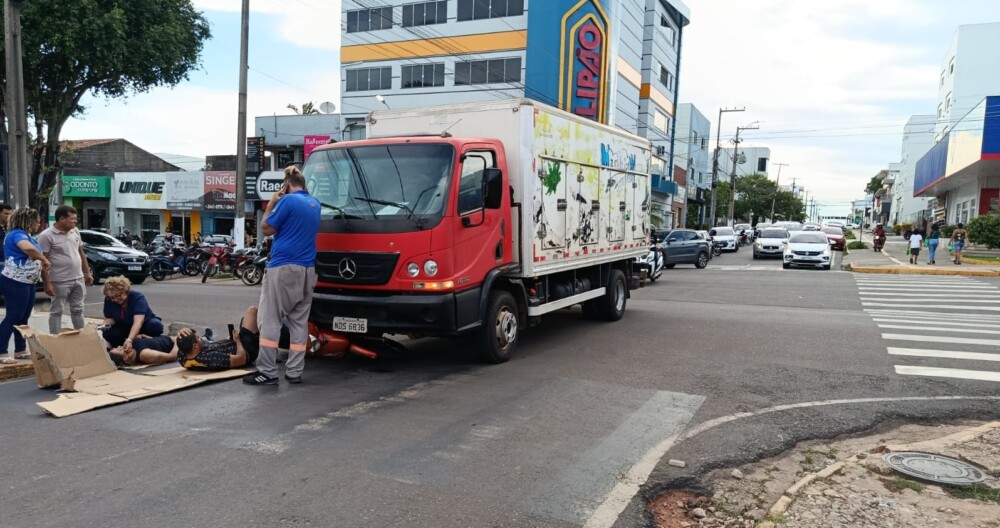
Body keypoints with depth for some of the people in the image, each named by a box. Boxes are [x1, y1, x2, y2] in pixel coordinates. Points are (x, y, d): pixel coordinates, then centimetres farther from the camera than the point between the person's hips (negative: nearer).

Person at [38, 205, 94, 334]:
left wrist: (87, 273, 13)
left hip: (78, 279, 6)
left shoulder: (75, 231, 7)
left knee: (77, 310, 14)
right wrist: (47, 283, -17)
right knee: (56, 311, 4)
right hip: (60, 282, -6)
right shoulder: (47, 236, -13)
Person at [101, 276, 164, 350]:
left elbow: (138, 322, -41)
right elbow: (109, 318, -3)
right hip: (125, 328, 3)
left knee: (156, 325, -36)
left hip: (145, 324, -3)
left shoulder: (138, 297, -29)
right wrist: (106, 324, -29)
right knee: (108, 333, -26)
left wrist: (129, 340, -55)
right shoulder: (109, 300, -16)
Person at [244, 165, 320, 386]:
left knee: (270, 320, -3)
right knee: (299, 321, 7)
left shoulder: (288, 200, -8)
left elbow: (266, 228, -2)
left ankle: (267, 372, -5)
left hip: (283, 268, -7)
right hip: (307, 270, 7)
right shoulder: (315, 203, 14)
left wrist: (271, 204, 8)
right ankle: (295, 372, 8)